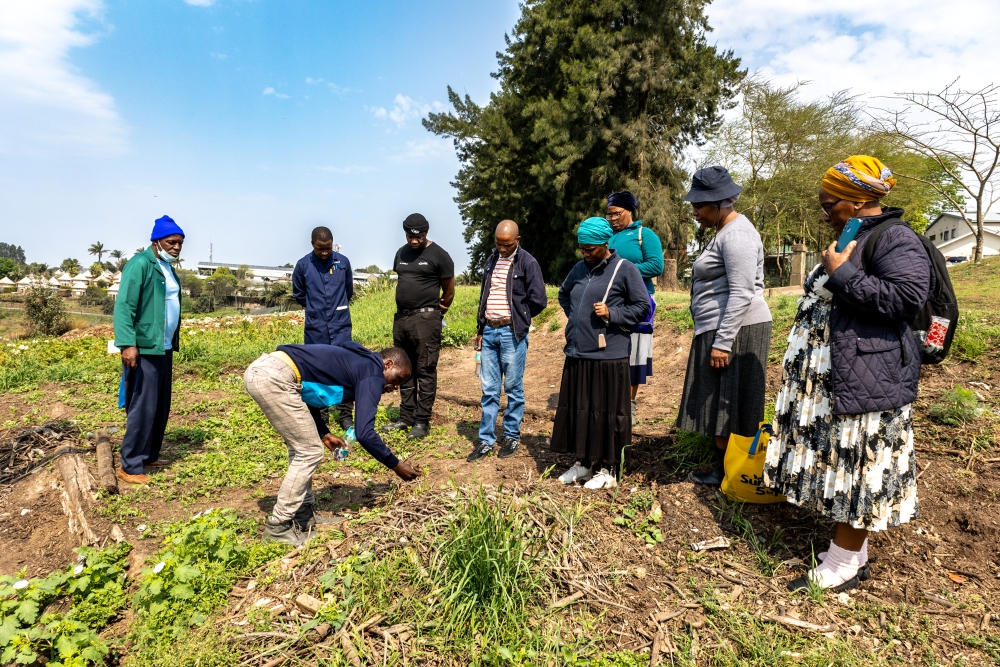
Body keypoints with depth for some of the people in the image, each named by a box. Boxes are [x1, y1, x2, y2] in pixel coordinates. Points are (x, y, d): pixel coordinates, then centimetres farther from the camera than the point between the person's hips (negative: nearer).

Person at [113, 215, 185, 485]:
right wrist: (128, 344, -25)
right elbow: (123, 307, -18)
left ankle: (150, 456, 26)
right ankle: (131, 467, 6)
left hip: (164, 348, 9)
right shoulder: (140, 265, -11)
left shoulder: (169, 268, 15)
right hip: (144, 349, -9)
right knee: (142, 408, -5)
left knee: (161, 407, 14)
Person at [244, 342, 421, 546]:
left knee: (300, 447, 19)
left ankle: (304, 514, 27)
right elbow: (364, 434, -11)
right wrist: (395, 465, 0)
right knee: (309, 452, -1)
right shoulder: (372, 374, -4)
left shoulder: (356, 363, 23)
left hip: (261, 369, 10)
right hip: (274, 376, -10)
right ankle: (278, 526, 9)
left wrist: (324, 433, 25)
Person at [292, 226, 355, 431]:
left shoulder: (343, 262, -1)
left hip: (341, 325, 0)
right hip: (315, 328, 0)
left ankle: (345, 415, 8)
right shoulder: (302, 265, -3)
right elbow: (298, 295, 12)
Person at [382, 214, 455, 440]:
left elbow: (449, 289, 0)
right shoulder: (401, 253, 13)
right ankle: (406, 417, 22)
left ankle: (422, 421, 5)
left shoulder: (438, 255, -5)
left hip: (425, 319, -7)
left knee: (425, 371, -3)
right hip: (401, 318, 7)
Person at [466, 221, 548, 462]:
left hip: (512, 333, -5)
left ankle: (512, 437, 19)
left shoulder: (528, 263, -6)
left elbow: (538, 300, -8)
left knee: (513, 388, 5)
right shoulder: (492, 260, 12)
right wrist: (480, 329, 13)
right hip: (489, 332, 5)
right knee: (489, 390, 7)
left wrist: (518, 319, 2)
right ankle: (486, 440, 14)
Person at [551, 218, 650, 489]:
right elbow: (563, 294, 29)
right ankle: (583, 462, 28)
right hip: (576, 354, 6)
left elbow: (642, 306, -4)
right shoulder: (579, 268, 12)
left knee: (606, 412, 3)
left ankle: (608, 469, 18)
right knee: (577, 409, 12)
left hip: (608, 356, -6)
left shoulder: (625, 269, -5)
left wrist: (611, 314, -15)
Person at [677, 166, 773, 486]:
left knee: (727, 402, -1)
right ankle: (720, 462, 24)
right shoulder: (725, 231, 18)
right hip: (718, 329, 10)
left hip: (733, 329, -10)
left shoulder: (736, 235, -15)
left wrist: (722, 342, -24)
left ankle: (727, 471, 11)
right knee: (719, 402, 14)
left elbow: (741, 294, -23)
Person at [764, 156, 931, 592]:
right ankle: (854, 556, 27)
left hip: (864, 379, -10)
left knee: (855, 466, -1)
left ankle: (844, 566, 12)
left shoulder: (895, 240, -12)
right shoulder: (853, 239, 18)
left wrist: (843, 275, -20)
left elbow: (908, 297, -25)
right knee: (840, 463, 14)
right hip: (830, 377, 10)